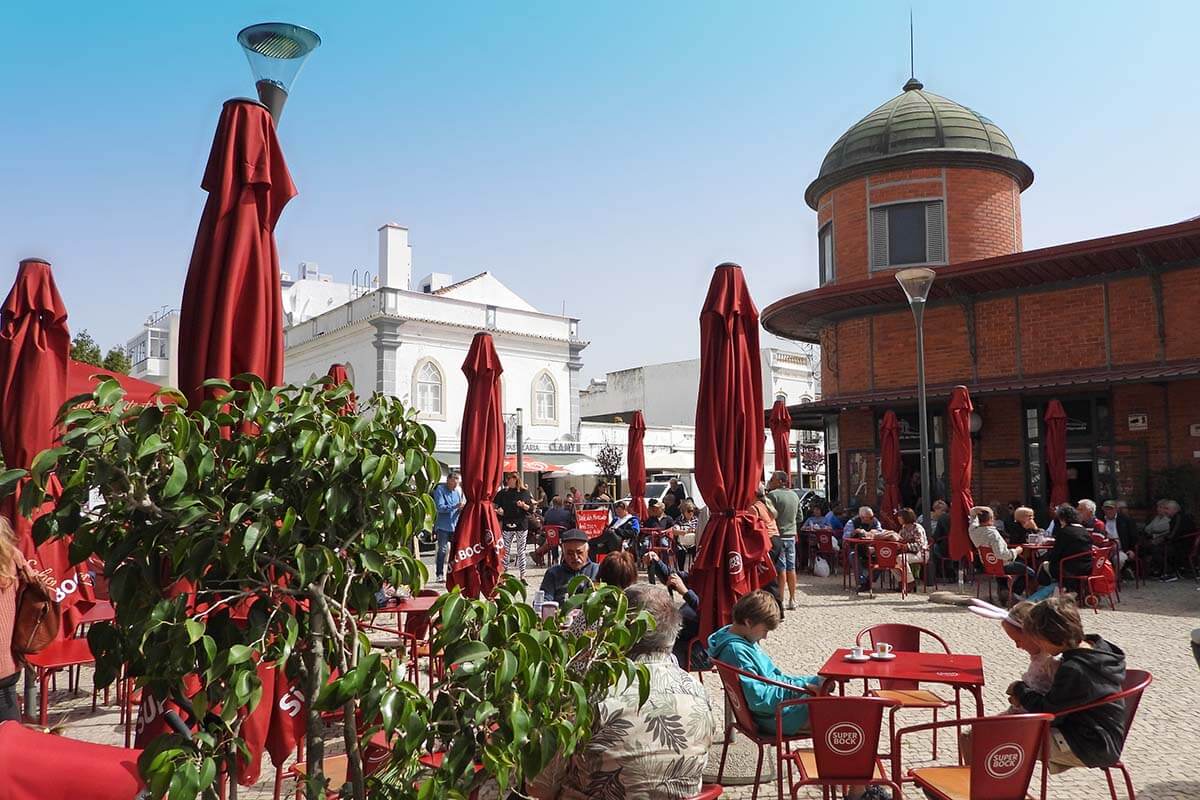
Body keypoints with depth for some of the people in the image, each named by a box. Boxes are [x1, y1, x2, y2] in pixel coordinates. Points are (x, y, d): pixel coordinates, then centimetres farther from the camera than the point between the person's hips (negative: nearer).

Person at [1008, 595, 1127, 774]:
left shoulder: (1074, 669, -30)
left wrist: (1021, 690, -4)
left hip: (1094, 748, -10)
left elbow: (1048, 714, -19)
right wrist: (1026, 696, 1)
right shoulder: (1097, 648, 0)